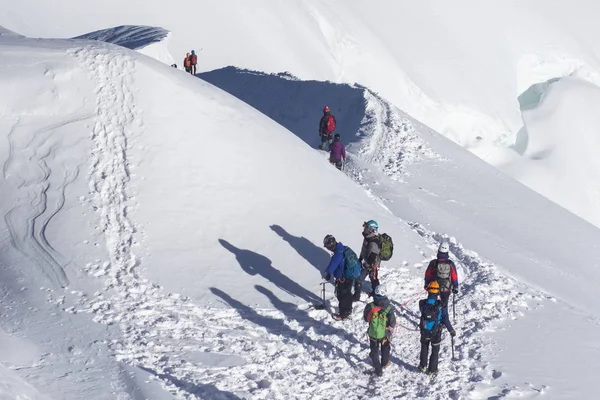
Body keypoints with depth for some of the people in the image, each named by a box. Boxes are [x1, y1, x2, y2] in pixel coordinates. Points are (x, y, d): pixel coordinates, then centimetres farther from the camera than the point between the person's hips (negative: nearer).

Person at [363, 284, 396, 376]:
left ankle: (378, 370, 23)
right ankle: (385, 363, 50)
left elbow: (365, 318, -3)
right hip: (385, 334, 0)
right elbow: (392, 323, -14)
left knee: (374, 351, 19)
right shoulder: (389, 308, -23)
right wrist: (391, 330, 6)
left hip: (372, 333, 0)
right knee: (385, 348, 28)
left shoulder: (370, 306, -20)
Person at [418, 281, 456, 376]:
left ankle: (423, 366, 38)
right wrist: (451, 330, -3)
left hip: (424, 332, 2)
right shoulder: (441, 305, -23)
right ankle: (432, 370, 27)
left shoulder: (422, 303, -18)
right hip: (436, 333, -2)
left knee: (424, 348, 29)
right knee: (435, 351, 20)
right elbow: (446, 320, -17)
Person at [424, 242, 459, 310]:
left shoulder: (433, 263, -14)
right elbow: (454, 277, -5)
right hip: (446, 289, 0)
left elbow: (427, 275, -2)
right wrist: (455, 288, 9)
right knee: (444, 305, 16)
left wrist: (426, 285, 15)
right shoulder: (451, 264, -14)